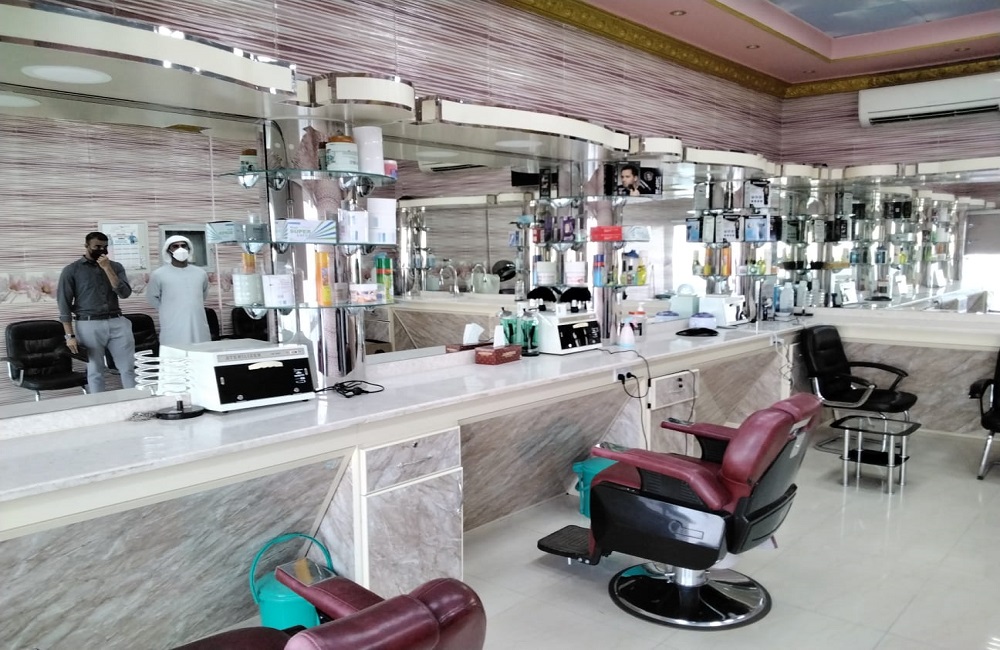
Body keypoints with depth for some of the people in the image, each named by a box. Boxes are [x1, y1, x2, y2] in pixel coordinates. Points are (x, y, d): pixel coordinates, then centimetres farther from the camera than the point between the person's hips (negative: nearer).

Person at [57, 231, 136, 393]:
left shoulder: (116, 267, 10)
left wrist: (107, 268, -10)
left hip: (117, 323, 3)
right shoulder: (71, 270, 1)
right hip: (89, 325, -3)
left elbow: (125, 293, -4)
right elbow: (64, 304, -1)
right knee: (95, 371, 4)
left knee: (129, 368, 3)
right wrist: (70, 335, -7)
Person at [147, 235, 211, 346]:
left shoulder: (201, 273, 10)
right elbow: (152, 297, 12)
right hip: (173, 331, -4)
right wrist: (170, 312, 12)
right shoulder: (159, 274, -1)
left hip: (199, 330, 4)